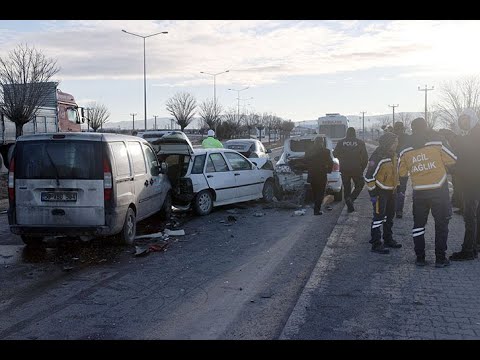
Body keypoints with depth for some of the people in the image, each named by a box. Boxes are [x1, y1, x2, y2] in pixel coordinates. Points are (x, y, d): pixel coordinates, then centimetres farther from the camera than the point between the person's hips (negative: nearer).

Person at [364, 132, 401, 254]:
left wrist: (396, 186, 21)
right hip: (380, 191, -10)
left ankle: (388, 239, 33)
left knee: (390, 215, 19)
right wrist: (373, 193, -20)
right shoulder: (378, 157, -23)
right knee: (379, 217, -6)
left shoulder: (393, 154, 7)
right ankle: (376, 244, 1)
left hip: (390, 190, 10)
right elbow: (369, 176, -22)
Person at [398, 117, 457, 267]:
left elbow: (402, 173, 8)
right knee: (441, 224, 9)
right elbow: (452, 160, -3)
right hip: (439, 191, -2)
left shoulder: (406, 151, 1)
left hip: (419, 192, 2)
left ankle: (420, 258, 15)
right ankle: (440, 259, 11)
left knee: (418, 224, 14)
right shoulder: (437, 143, -8)